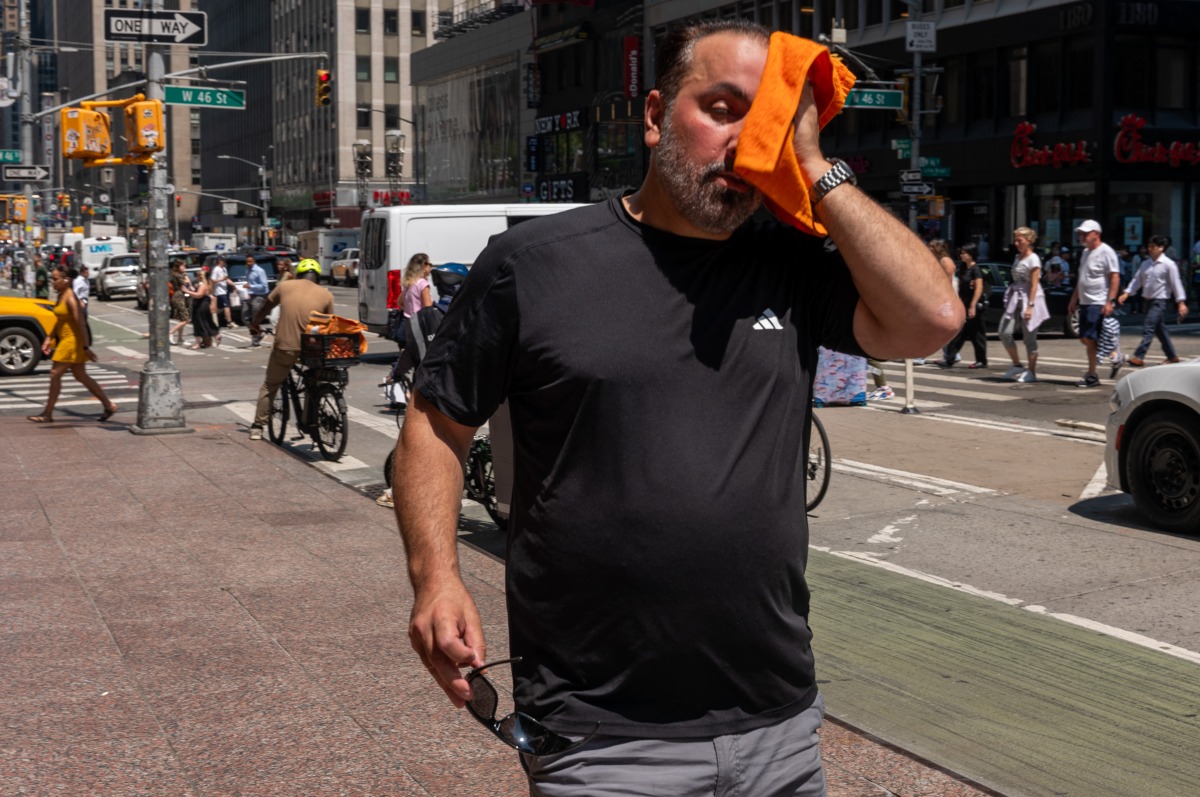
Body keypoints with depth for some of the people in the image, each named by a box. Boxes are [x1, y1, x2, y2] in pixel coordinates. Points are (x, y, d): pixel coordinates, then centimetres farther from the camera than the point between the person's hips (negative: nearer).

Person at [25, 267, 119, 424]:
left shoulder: (70, 299, -19)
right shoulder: (61, 296, 10)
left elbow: (80, 324, -22)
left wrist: (86, 347, -23)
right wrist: (49, 339, 18)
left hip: (73, 341, -10)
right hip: (65, 340, 10)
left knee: (55, 374, -6)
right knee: (81, 377, 13)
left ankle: (47, 414, 1)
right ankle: (108, 405, 19)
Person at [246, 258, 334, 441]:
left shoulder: (285, 286, 6)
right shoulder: (326, 294, 5)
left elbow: (264, 308, 15)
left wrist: (254, 325, 33)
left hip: (285, 345, 0)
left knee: (270, 385, 18)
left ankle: (257, 427, 18)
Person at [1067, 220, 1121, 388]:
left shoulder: (1106, 252, -10)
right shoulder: (1085, 252, 18)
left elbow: (1115, 278, -16)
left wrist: (1110, 302, -24)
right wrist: (1074, 299, 23)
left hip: (1098, 303, -9)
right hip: (1085, 303, 9)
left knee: (1090, 339, -11)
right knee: (1084, 339, 8)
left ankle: (1092, 376, -2)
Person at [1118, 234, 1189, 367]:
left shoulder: (1168, 264, -9)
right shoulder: (1146, 264, 10)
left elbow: (1176, 283, -11)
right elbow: (1137, 280, 11)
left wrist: (1181, 302, -15)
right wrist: (1126, 293, -1)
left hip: (1160, 301, -8)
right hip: (1149, 300, 8)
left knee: (1148, 329, -14)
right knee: (1159, 330, 14)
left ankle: (1139, 357, -16)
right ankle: (1172, 356, 24)